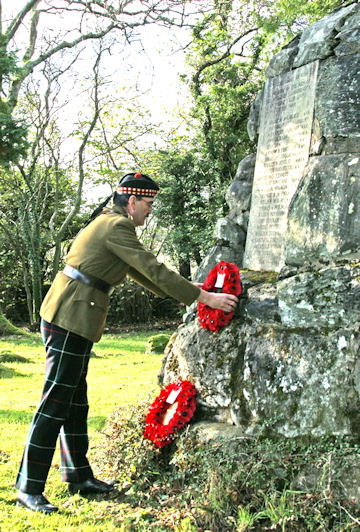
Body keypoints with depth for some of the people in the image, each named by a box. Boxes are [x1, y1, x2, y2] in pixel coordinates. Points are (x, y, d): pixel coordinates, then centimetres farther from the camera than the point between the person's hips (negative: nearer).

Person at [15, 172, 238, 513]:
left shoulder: (109, 223, 19)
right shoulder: (116, 226, -13)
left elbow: (140, 272, 23)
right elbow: (153, 269, -17)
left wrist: (186, 290, 21)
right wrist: (203, 297, -13)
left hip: (73, 321, 11)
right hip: (70, 319, -11)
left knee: (76, 402, 15)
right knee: (55, 403, -6)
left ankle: (78, 476, 26)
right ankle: (29, 489, 3)